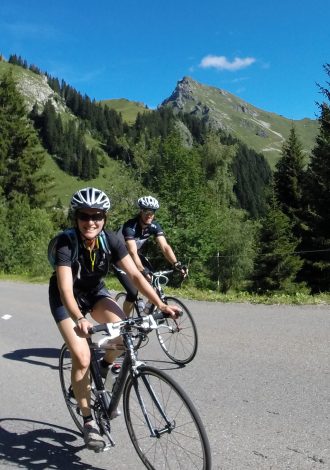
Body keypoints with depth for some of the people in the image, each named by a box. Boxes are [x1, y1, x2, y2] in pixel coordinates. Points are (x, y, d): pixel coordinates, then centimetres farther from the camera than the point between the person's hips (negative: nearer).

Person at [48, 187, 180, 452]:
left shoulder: (111, 240, -20)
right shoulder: (66, 243, -30)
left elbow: (135, 274, -22)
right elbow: (65, 288, -41)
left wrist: (160, 304, -32)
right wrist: (79, 319, -58)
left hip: (95, 293, 3)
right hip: (66, 299, -3)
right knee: (82, 358, -16)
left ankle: (105, 367, 9)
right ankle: (89, 421, 4)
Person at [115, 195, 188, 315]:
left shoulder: (155, 226, -16)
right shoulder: (130, 226, -32)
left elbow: (165, 246, -25)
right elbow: (132, 252, -43)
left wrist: (176, 264, -41)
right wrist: (142, 271, -58)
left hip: (137, 255, 6)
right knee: (133, 292, -18)